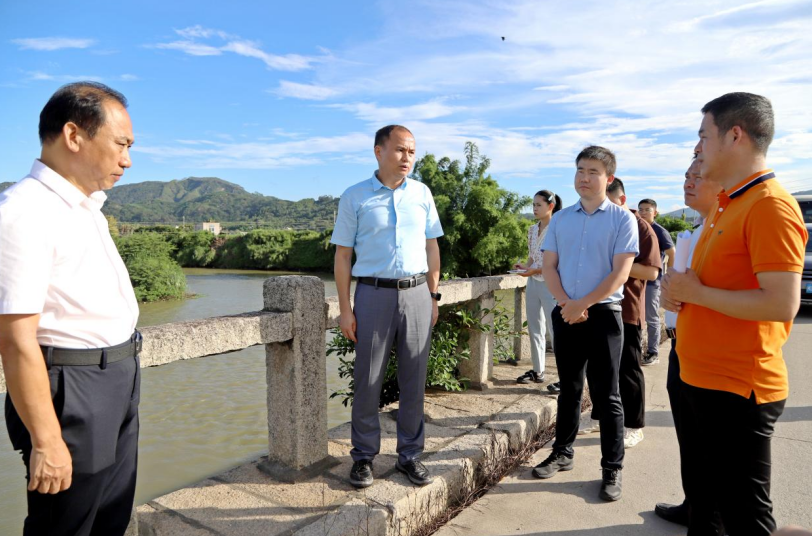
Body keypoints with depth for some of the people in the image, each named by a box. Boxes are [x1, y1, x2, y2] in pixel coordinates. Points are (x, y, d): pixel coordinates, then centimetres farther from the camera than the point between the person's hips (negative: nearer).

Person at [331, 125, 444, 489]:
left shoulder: (422, 194, 8)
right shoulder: (355, 197, 1)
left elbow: (432, 247, 13)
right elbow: (342, 255, 0)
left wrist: (433, 296, 8)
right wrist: (345, 308, -5)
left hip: (416, 294, 2)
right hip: (374, 294, -2)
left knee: (414, 380, 8)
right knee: (368, 380, 5)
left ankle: (410, 455, 22)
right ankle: (364, 456, 21)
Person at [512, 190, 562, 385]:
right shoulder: (532, 229, 10)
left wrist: (535, 270, -21)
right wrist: (524, 266, -2)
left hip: (550, 284, -7)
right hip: (533, 283, 7)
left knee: (555, 330, -5)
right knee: (535, 329, 11)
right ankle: (537, 371, 22)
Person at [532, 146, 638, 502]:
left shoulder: (622, 219, -3)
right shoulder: (560, 219, 9)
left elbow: (620, 273, -10)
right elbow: (549, 267, 5)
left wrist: (583, 304, -16)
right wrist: (566, 304, -10)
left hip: (603, 314, -4)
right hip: (565, 314, 4)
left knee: (606, 395, 3)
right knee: (569, 389, 15)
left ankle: (612, 470, 14)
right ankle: (562, 454, 28)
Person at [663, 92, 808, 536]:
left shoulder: (770, 206, -16)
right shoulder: (724, 206, 14)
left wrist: (696, 293, -17)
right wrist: (680, 293, 5)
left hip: (737, 391, -9)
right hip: (698, 380, 9)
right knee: (701, 500, 22)